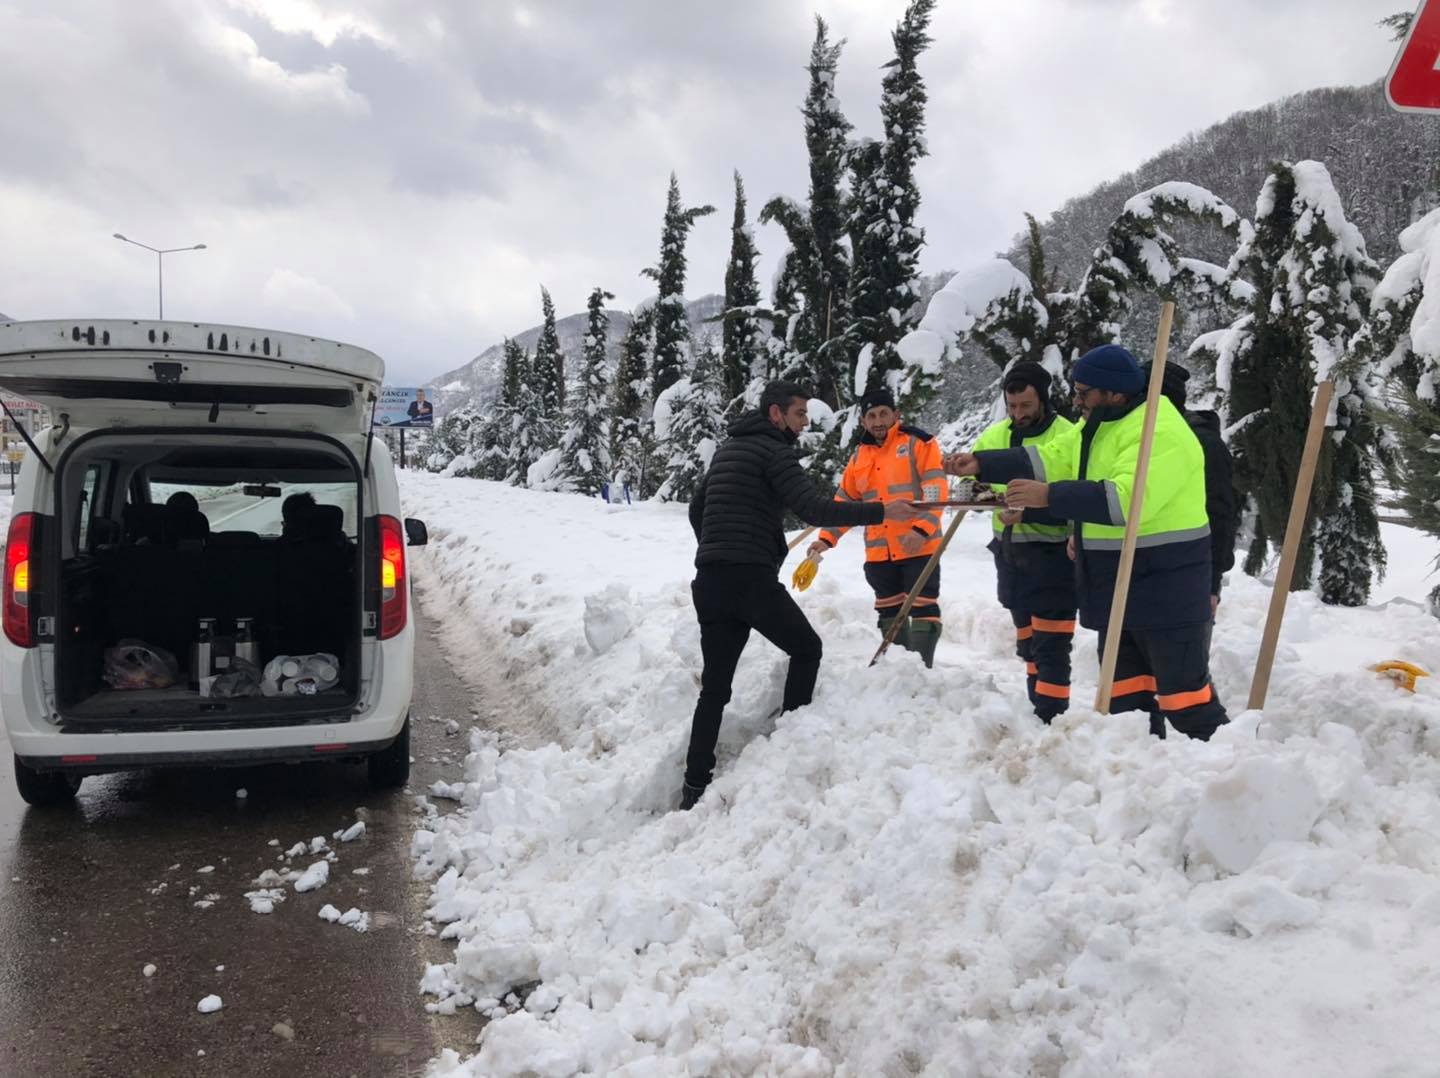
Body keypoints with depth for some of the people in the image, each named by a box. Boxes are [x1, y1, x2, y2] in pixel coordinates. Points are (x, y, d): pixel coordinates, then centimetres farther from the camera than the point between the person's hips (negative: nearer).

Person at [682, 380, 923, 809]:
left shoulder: (727, 448, 21)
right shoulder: (773, 450, -6)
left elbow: (697, 510, 28)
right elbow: (813, 508, -18)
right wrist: (880, 512, -17)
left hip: (709, 580, 8)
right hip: (752, 579, -8)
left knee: (714, 686, 9)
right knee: (806, 648, 15)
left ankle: (695, 787, 6)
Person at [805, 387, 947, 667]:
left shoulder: (917, 442, -3)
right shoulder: (859, 456, 13)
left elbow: (936, 489, -12)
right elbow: (845, 501, 18)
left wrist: (922, 529, -24)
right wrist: (826, 538, 7)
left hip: (919, 548, -6)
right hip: (879, 553, 6)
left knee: (922, 609, -5)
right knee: (890, 614, 12)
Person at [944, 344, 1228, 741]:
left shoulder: (1159, 430, -20)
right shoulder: (1101, 426, 12)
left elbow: (1127, 498, -33)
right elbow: (1048, 459, 13)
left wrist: (1050, 497, -35)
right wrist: (981, 465, 3)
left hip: (1164, 590, -10)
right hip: (1119, 587, 10)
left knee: (1181, 690, -4)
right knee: (1125, 686, 16)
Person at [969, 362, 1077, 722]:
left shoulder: (1067, 437, -15)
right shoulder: (994, 435, 4)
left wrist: (1027, 512, -33)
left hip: (1052, 556, -7)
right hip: (1010, 554, 7)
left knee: (1051, 646, -7)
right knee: (1027, 642, 18)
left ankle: (1050, 719, -1)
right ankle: (1039, 708, 32)